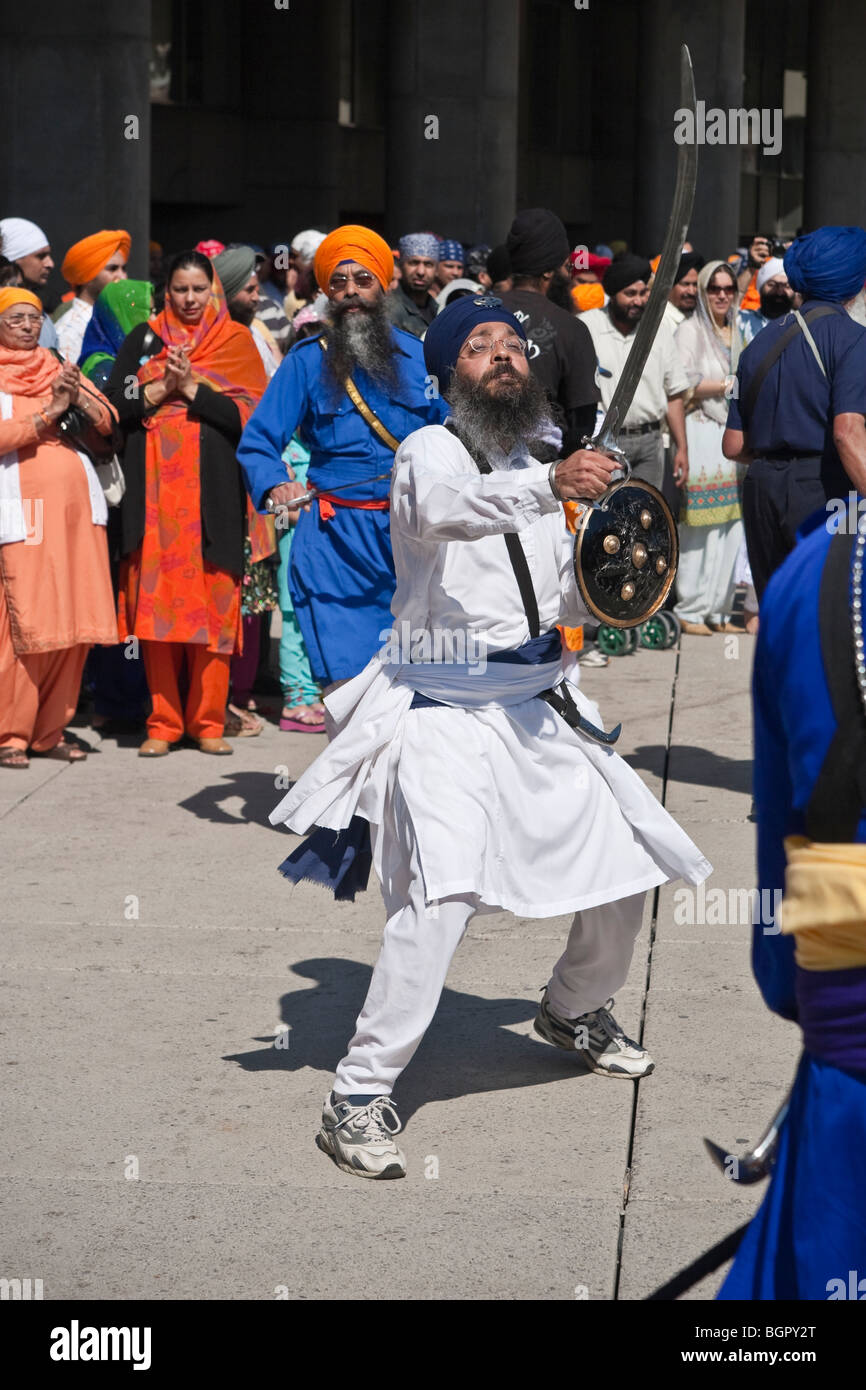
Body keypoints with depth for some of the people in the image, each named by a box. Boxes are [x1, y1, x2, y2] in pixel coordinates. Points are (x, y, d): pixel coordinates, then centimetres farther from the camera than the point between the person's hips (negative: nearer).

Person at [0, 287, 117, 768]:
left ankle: (49, 732, 10)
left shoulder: (59, 369, 19)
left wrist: (79, 399, -7)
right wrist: (48, 413, -15)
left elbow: (109, 421, 11)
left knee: (75, 619, 2)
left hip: (76, 503, 5)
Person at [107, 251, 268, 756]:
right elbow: (116, 404, 6)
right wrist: (163, 389, -8)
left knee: (214, 601, -4)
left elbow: (249, 415, -3)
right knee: (157, 600, -2)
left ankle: (208, 720, 4)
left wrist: (191, 388, -10)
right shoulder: (145, 338, 13)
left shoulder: (236, 341, 8)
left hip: (213, 488, -1)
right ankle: (163, 721, 4)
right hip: (156, 485, 1)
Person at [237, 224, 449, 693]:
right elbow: (257, 442, 0)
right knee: (345, 678, -7)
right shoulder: (307, 360, 4)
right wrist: (276, 485, -20)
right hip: (336, 536, -1)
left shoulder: (417, 355, 10)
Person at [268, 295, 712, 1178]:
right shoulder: (429, 451, -7)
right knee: (441, 897, -24)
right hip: (444, 707, -7)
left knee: (624, 868, 12)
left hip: (536, 707, 8)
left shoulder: (531, 467, 16)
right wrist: (551, 485, -48)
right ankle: (360, 1094, -15)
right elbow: (441, 509, -33)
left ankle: (574, 1012, 40)